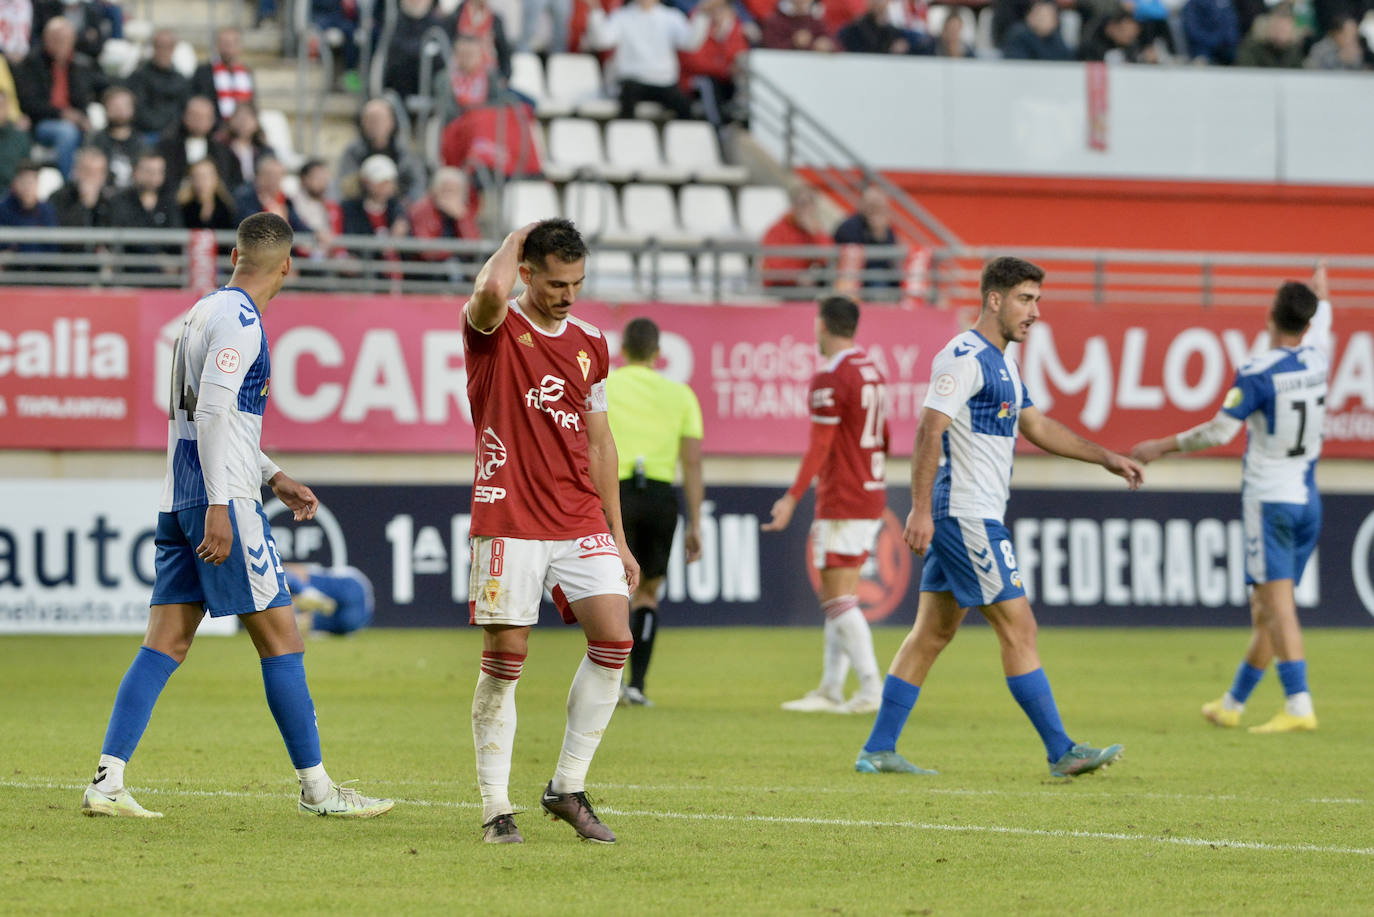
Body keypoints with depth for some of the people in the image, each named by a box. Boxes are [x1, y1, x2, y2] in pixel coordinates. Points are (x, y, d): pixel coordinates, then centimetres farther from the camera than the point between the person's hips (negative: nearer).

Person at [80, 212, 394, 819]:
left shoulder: (205, 311, 19)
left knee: (165, 644, 4)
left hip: (180, 504, 9)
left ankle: (106, 783, -3)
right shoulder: (239, 319, -10)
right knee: (280, 636, -2)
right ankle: (316, 787, 1)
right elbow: (211, 413, -19)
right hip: (224, 499, -9)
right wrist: (219, 507, -23)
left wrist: (274, 479, 27)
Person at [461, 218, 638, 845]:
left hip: (581, 521, 5)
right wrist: (515, 240, -9)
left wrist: (618, 539, 17)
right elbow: (490, 291, -30)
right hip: (509, 519, -5)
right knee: (504, 659, -4)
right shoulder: (495, 329, -3)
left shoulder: (589, 344, 13)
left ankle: (568, 788, 3)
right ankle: (496, 808, 5)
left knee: (613, 639, -9)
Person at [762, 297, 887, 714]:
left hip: (842, 506, -9)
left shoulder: (829, 379, -14)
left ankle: (871, 690, -13)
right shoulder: (872, 372, 12)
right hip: (871, 499, 9)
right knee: (836, 597, 12)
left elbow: (819, 447, -19)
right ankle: (831, 689, 11)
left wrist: (793, 498, -20)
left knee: (838, 598, -8)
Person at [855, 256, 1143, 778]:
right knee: (1018, 627, -8)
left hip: (973, 516, 10)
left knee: (933, 631, 10)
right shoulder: (964, 358, -14)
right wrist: (921, 510, -25)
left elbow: (1036, 427, 28)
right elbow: (929, 430, -19)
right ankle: (1060, 752, -7)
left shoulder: (1001, 363, 18)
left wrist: (1107, 458, 24)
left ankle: (879, 749, 11)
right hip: (966, 517, -10)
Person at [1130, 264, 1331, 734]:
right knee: (1265, 609, 13)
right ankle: (1232, 704, 25)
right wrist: (1321, 295, 51)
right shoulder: (1315, 360, 5)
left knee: (1278, 607, -12)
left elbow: (1220, 431, -18)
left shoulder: (1257, 373, -14)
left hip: (1268, 501, -7)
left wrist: (1162, 446, -7)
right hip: (1307, 501, 7)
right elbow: (1321, 325, 29)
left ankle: (1299, 707, -22)